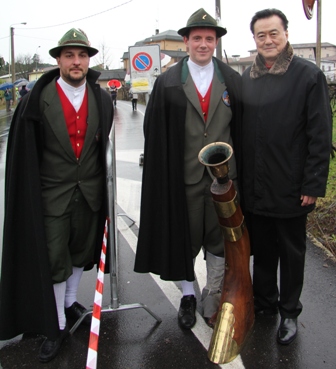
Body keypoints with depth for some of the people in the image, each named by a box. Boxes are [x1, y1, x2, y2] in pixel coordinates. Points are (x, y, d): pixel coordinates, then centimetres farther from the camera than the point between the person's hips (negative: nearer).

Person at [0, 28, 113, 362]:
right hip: (52, 193, -3)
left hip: (90, 192, 4)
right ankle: (57, 325, 21)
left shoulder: (101, 99, 1)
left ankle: (70, 301, 42)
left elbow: (105, 145, 8)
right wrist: (30, 193, -8)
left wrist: (102, 187, 7)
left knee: (81, 252, 18)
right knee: (54, 260, 3)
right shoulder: (37, 100, -10)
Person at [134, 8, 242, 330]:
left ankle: (213, 296, 32)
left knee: (219, 239, 12)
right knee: (184, 239, 12)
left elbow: (241, 128, 6)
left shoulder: (233, 81, 3)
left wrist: (239, 169, 2)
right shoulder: (167, 83, -2)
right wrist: (163, 174, -6)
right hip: (183, 176, -1)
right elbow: (155, 133, -3)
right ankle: (188, 296, 33)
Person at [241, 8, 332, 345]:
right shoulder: (246, 78, 7)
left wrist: (313, 185, -13)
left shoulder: (309, 76, -7)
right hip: (253, 188, 4)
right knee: (261, 249, 16)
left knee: (291, 252, 12)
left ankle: (289, 312, 29)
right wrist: (239, 176, 8)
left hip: (290, 188, -4)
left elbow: (320, 136, -10)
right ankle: (264, 302, 36)